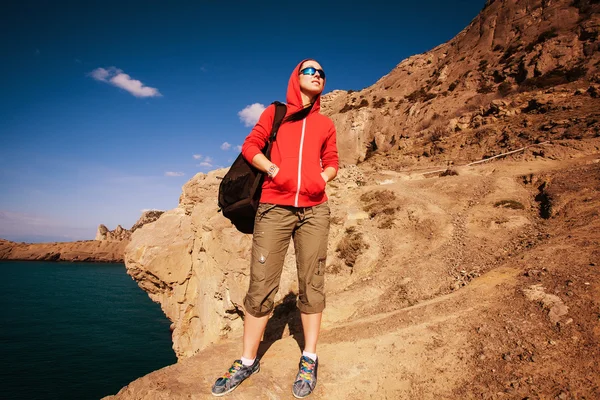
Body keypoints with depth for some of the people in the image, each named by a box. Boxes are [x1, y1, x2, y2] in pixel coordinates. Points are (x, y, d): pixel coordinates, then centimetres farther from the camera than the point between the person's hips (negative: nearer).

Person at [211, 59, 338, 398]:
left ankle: (310, 360, 17)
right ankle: (248, 361, 14)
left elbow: (332, 162, 17)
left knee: (312, 284, 2)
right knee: (261, 285, -1)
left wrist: (323, 177, -5)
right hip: (274, 208, -1)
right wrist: (272, 168, -9)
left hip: (314, 211, 2)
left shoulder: (326, 124, 17)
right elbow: (250, 146, 8)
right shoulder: (275, 112, 14)